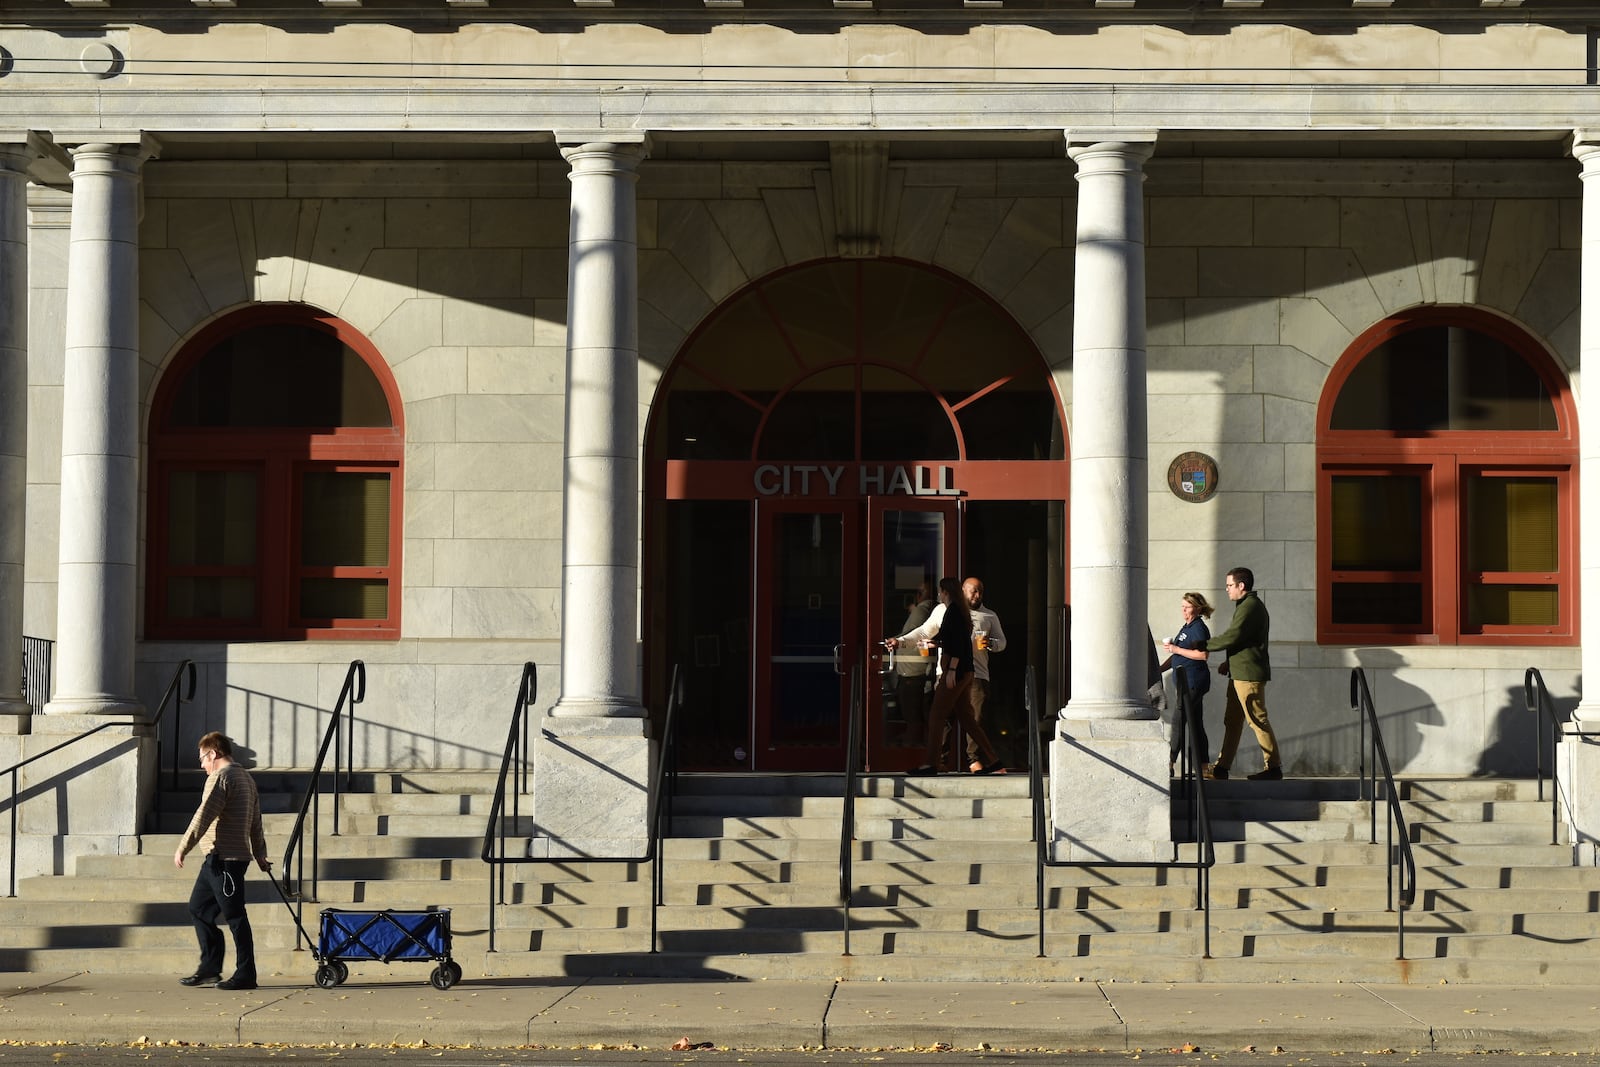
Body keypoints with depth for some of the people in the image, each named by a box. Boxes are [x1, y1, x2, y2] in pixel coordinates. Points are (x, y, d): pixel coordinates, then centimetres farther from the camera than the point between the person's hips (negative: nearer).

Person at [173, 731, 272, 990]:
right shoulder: (246, 778, 20)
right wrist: (260, 855, 26)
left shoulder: (220, 777, -10)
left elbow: (204, 816, -18)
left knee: (234, 916, -7)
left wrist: (183, 848, -15)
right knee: (198, 909, 15)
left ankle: (246, 975, -5)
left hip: (224, 858, -10)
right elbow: (256, 823, 23)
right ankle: (209, 968, 17)